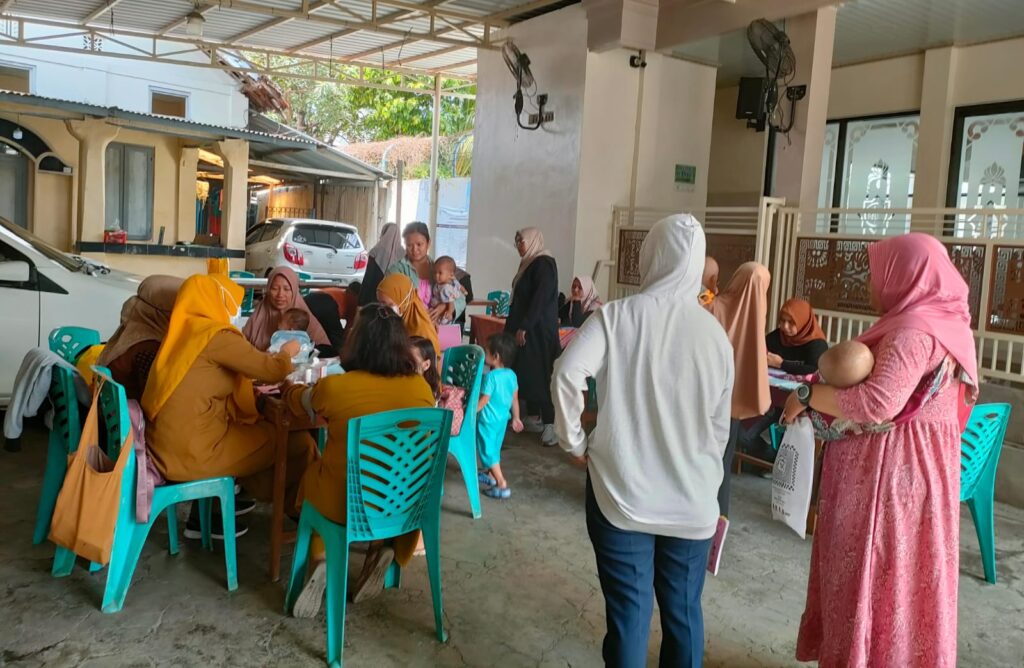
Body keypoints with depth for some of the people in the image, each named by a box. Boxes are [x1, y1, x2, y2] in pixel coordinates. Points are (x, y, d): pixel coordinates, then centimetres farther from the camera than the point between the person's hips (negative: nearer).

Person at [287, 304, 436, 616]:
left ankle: (322, 560, 12)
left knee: (313, 475, 30)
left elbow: (297, 400, 7)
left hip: (343, 501, -2)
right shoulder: (421, 389, -11)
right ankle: (382, 548, 13)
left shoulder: (333, 387, -18)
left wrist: (289, 387, 32)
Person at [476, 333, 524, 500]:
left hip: (488, 420, -8)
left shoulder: (491, 376, -24)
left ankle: (502, 485, -3)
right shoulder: (511, 375, -2)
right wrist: (516, 418, 17)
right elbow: (514, 399, 6)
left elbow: (483, 401, -22)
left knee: (488, 452, 1)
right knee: (494, 449, 25)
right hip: (502, 418, 8)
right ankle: (490, 475, 42)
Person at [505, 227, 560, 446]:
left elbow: (540, 298, -21)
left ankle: (550, 424, -11)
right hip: (526, 328, 9)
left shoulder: (543, 264, -14)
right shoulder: (530, 263, 15)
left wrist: (524, 326, -22)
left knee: (540, 374, -11)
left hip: (538, 330, -9)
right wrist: (515, 326, 21)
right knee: (526, 373, 11)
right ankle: (533, 418, 18)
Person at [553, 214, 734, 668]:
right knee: (683, 611, 16)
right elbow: (719, 426, 8)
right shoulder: (715, 333, 1)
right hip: (691, 501, 3)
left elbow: (568, 373, -23)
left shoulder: (617, 316, -9)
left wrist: (574, 442, -8)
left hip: (622, 492, -2)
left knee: (628, 612, 7)